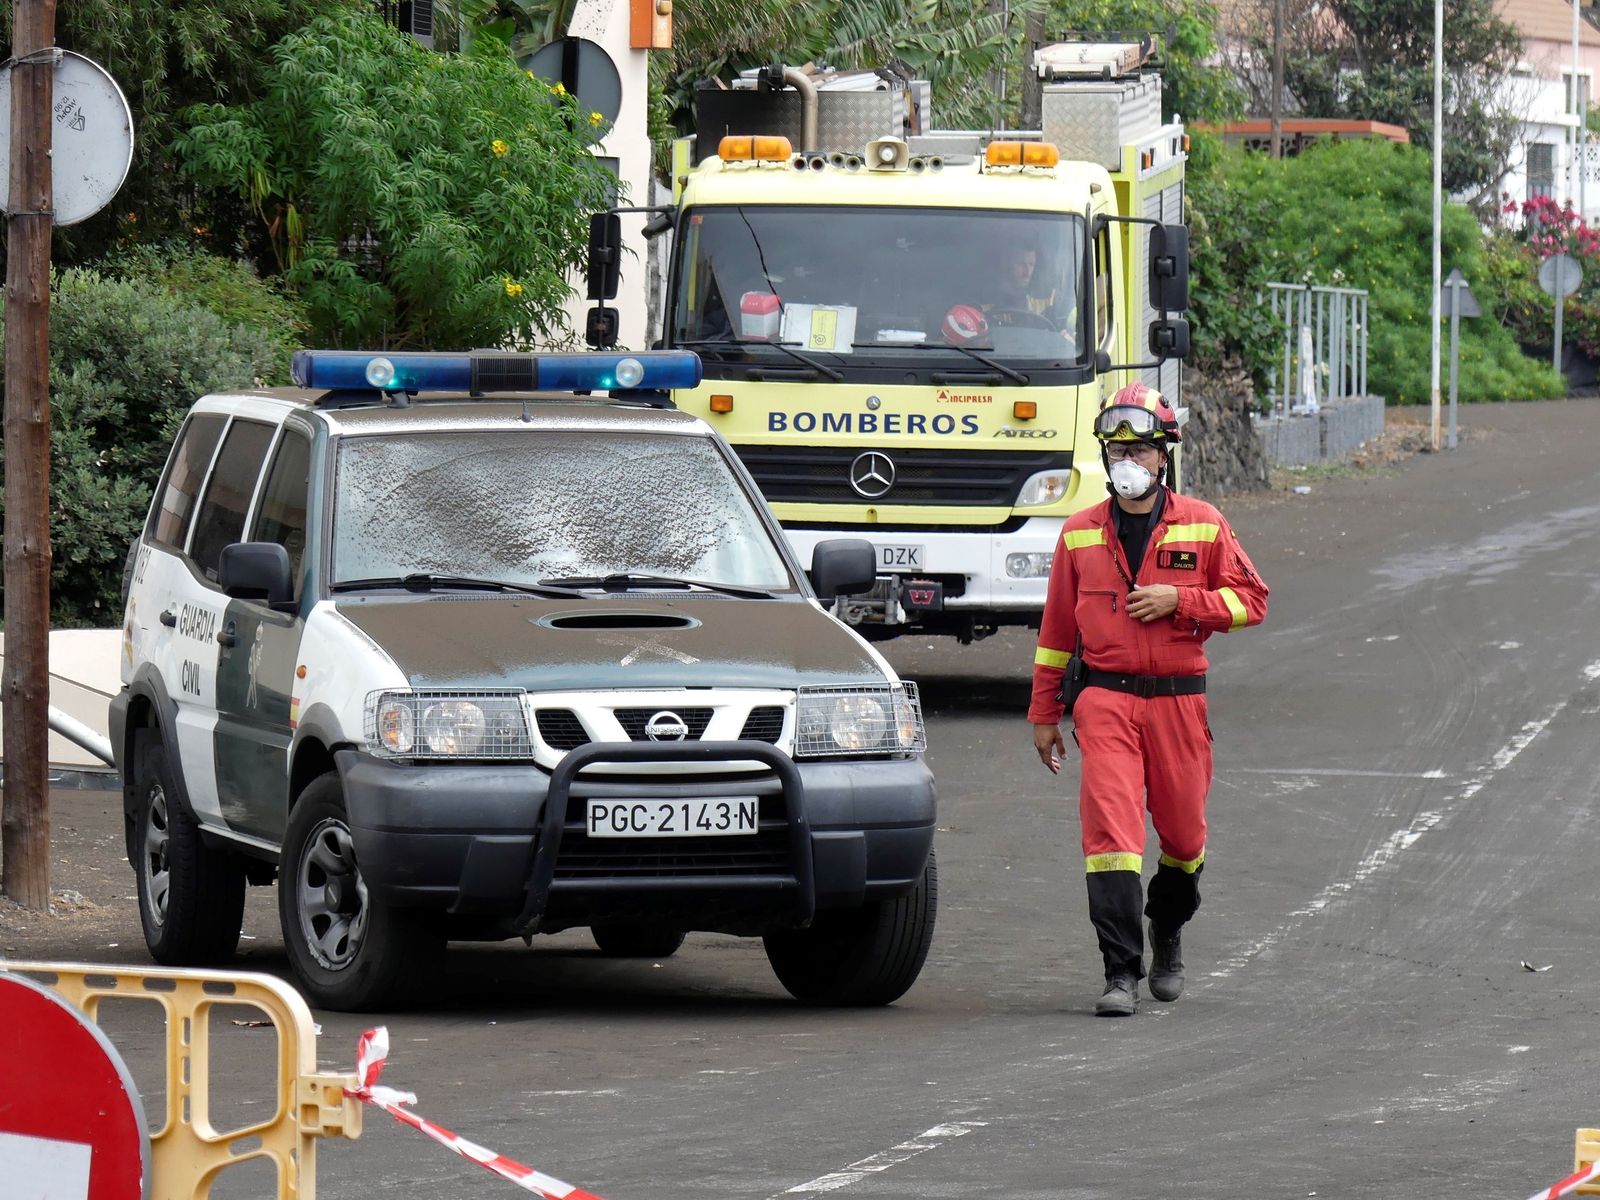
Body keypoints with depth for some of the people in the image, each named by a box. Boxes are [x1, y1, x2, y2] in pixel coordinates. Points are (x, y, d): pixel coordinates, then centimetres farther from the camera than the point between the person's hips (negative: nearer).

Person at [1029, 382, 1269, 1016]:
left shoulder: (1202, 525, 3)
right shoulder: (1080, 533, 6)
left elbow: (1251, 599, 4)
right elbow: (1056, 626, 13)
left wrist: (1179, 601, -11)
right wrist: (1044, 712, 14)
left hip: (1178, 697, 0)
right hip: (1105, 696, 0)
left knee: (1182, 829, 10)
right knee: (1109, 819, -15)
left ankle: (1168, 931, 41)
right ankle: (1121, 974, -17)